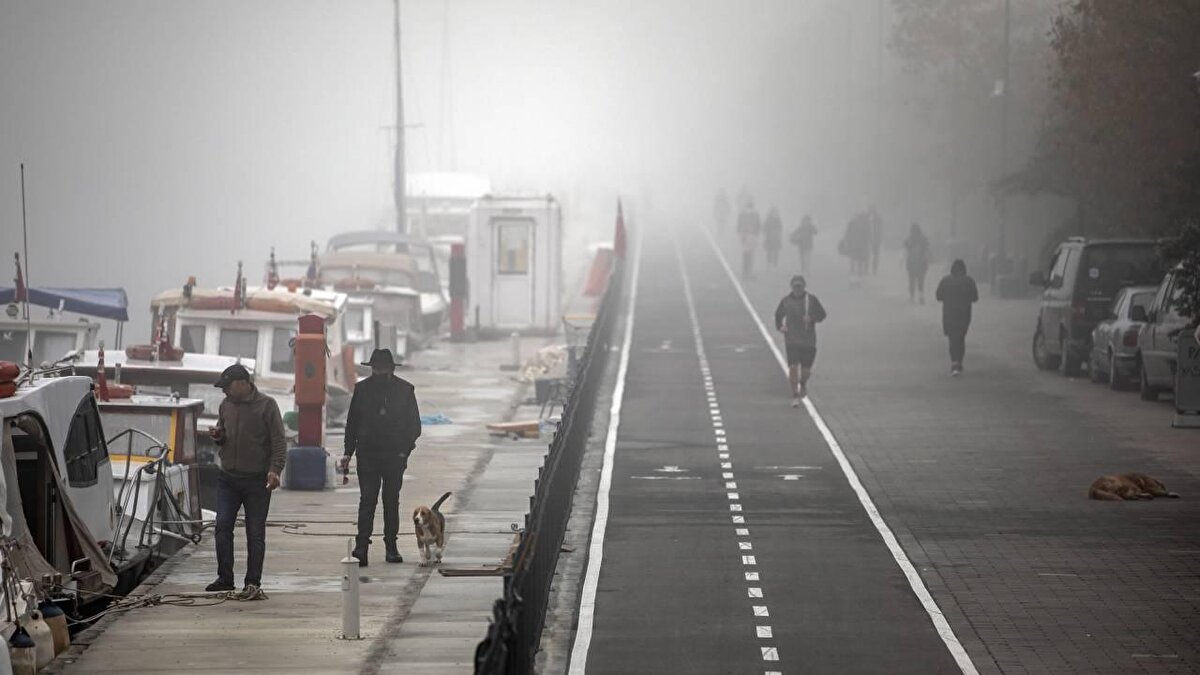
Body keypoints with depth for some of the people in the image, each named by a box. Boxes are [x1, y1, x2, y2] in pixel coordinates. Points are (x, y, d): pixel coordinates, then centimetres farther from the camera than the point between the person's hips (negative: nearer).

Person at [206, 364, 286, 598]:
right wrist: (218, 436, 0)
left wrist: (275, 469, -20)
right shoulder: (226, 405, 11)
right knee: (222, 526, -5)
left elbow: (279, 441, -7)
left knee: (255, 533, 0)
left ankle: (253, 582, 5)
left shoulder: (266, 405, -5)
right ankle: (225, 578, 3)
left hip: (257, 480, -5)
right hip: (228, 477, 5)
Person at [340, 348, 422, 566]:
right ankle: (361, 546, -13)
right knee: (367, 500, -9)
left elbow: (414, 425, 5)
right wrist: (348, 452, 1)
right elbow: (352, 423, 7)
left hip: (394, 455, 1)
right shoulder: (362, 389, 3)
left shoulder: (405, 389, 3)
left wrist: (405, 449, -7)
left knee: (392, 501, 9)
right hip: (367, 454, -1)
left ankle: (391, 546, 16)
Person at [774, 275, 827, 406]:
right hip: (792, 340, 0)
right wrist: (779, 327, 1)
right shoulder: (786, 301, 3)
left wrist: (812, 318, -15)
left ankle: (803, 383, 40)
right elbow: (778, 315, 18)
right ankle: (795, 396, -4)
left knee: (806, 370, 4)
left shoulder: (811, 299, -1)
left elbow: (822, 314, 4)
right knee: (793, 367, -13)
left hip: (809, 341, 0)